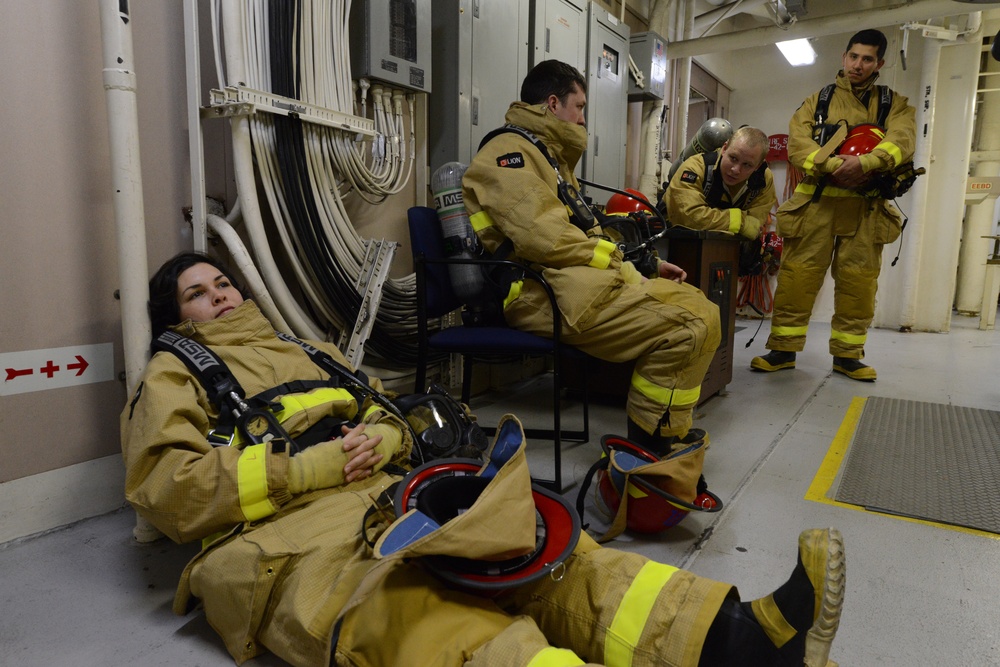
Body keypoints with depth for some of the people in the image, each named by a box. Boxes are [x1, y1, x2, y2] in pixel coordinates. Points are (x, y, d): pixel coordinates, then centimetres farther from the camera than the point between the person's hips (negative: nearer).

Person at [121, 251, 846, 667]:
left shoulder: (306, 352, 32)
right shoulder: (175, 375, 16)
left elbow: (393, 411, 27)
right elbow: (166, 487, -2)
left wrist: (379, 439, 0)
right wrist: (308, 468, -11)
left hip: (384, 496, 7)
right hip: (287, 540, -7)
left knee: (540, 550, -19)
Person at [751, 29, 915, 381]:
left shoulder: (894, 103, 13)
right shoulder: (818, 101, 12)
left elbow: (902, 139, -7)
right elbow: (797, 142, -5)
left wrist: (865, 162, -26)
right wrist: (834, 165, -20)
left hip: (864, 207, 1)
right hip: (816, 202, -1)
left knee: (858, 283, 3)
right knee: (797, 277, -4)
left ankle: (847, 354, 16)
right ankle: (783, 350, 6)